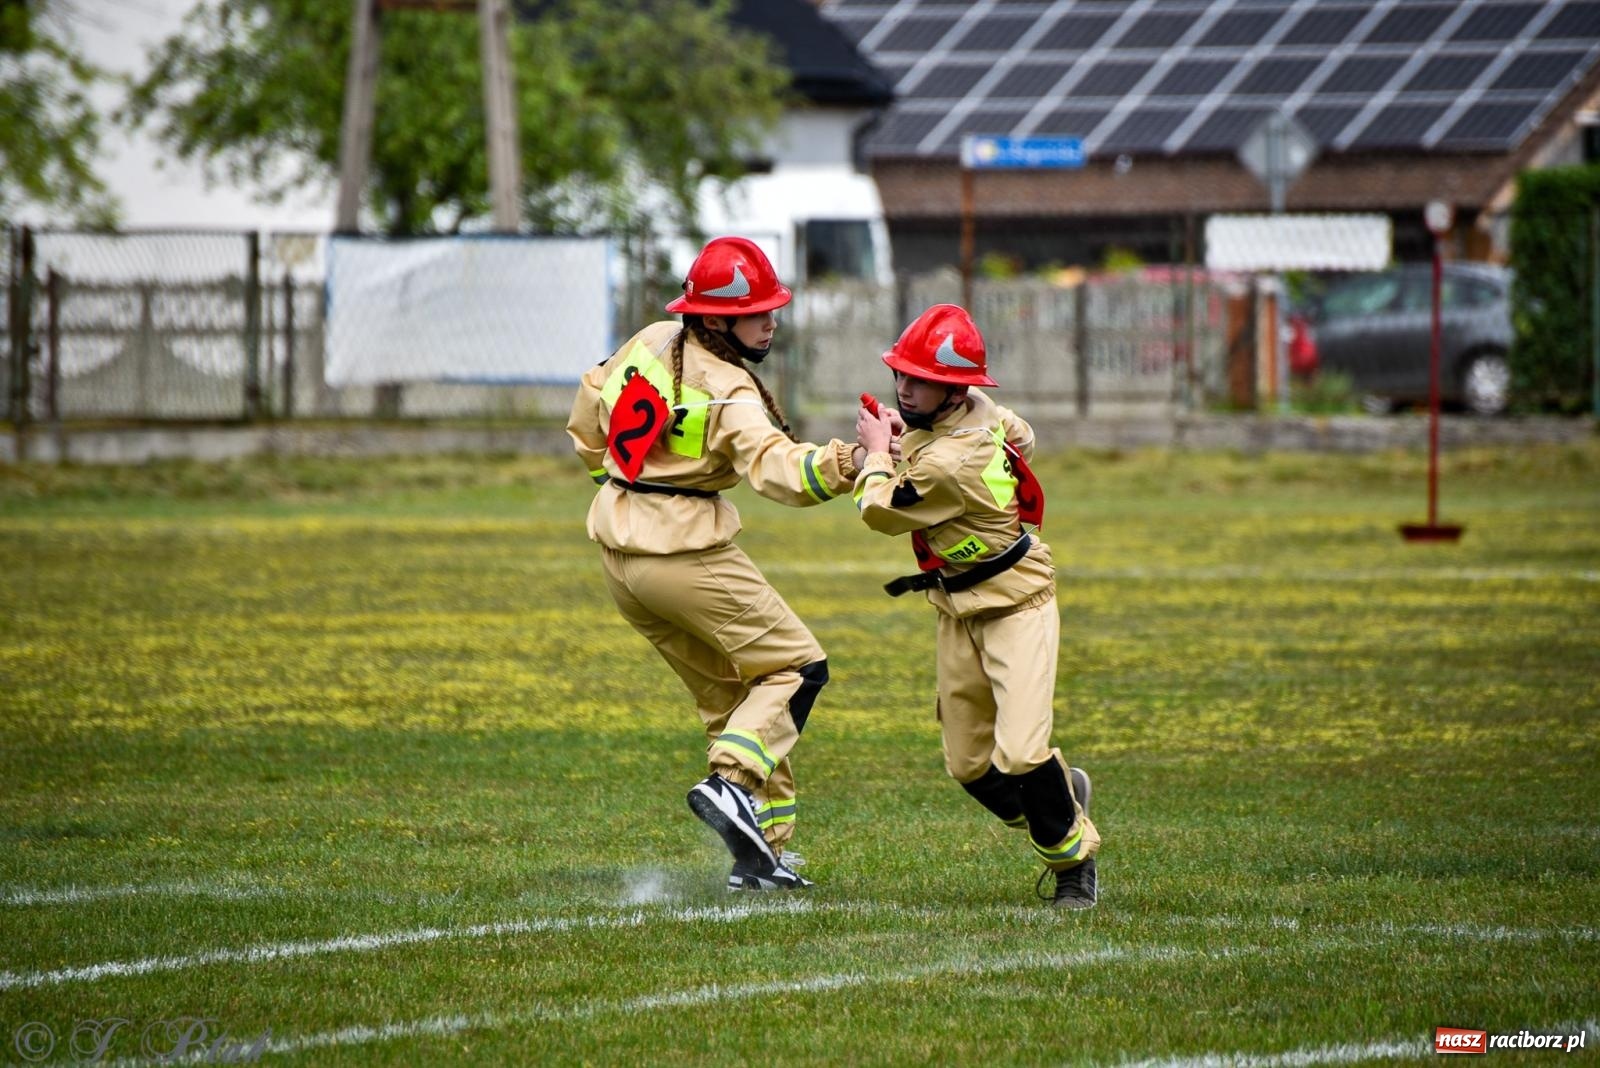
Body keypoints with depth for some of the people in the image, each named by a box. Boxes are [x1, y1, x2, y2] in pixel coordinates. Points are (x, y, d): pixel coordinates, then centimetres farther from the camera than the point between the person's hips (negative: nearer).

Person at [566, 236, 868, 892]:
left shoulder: (651, 343, 6)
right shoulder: (729, 393, -17)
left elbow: (590, 407, 21)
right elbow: (775, 468, -34)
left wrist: (608, 471, 35)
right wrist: (845, 464, -48)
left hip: (620, 554, 8)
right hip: (688, 554, -8)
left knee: (728, 691, 15)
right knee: (797, 668, 1)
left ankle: (761, 852, 9)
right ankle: (732, 781, -22)